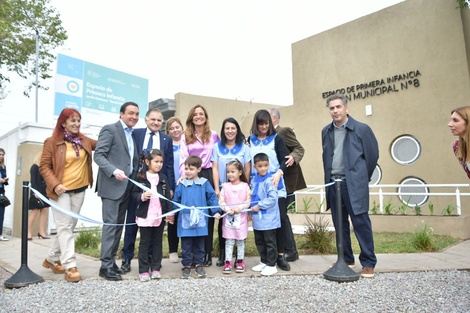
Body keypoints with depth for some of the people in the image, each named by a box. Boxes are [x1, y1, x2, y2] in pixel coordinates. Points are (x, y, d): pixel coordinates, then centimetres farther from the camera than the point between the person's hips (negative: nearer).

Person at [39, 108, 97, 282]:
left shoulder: (84, 141, 7)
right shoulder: (52, 142, -6)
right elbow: (44, 166, -6)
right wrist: (55, 184, -18)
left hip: (79, 190, 6)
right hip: (61, 191, -5)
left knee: (70, 226, 12)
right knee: (64, 227, -7)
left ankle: (52, 259, 30)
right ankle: (70, 266, -4)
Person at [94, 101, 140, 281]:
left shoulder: (132, 134, 18)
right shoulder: (110, 129, -4)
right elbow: (99, 155, -13)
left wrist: (135, 180, 6)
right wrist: (114, 171, -26)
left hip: (126, 186, 8)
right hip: (112, 185, -8)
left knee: (119, 225, 10)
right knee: (111, 224, -7)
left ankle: (111, 261, 19)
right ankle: (106, 266, 0)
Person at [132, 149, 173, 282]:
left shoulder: (163, 178, 6)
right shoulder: (141, 177, -3)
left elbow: (167, 196, 7)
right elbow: (134, 193, 0)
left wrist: (170, 212, 1)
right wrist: (142, 196, -20)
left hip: (160, 215, 3)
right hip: (145, 215, -3)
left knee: (157, 242, 11)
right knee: (144, 242, 6)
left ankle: (155, 268, 21)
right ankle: (143, 270, 14)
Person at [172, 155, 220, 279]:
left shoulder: (204, 184, -1)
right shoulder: (181, 184, 1)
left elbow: (212, 198, 1)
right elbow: (175, 201, 7)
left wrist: (216, 211, -6)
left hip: (200, 220, 0)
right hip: (185, 220, 0)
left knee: (199, 245, 12)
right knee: (186, 245, 8)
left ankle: (199, 265, 27)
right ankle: (186, 266, 22)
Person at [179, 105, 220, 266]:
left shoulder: (214, 135, 10)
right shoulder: (185, 136, 11)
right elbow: (183, 159, 4)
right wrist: (184, 175, -9)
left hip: (208, 175, 0)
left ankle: (207, 253, 10)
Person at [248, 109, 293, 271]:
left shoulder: (276, 139, 5)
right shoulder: (250, 140, 11)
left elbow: (284, 160, -3)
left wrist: (279, 173, -21)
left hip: (274, 184, -1)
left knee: (281, 217, -4)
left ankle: (281, 254, 6)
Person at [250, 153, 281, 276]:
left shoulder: (270, 180, -15)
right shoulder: (254, 180, 8)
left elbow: (272, 198, -20)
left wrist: (259, 206, -17)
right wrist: (252, 210, 12)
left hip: (268, 218, -7)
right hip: (257, 218, 8)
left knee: (270, 242, 4)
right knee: (259, 242, 17)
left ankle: (271, 265, 15)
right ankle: (264, 262, 32)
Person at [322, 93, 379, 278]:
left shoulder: (361, 129, -3)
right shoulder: (326, 131, 10)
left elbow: (373, 154, 1)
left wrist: (362, 178, 6)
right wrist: (329, 179, 12)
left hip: (354, 185, -4)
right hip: (333, 184, 5)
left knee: (361, 223, -2)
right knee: (340, 224, 11)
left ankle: (368, 263, 10)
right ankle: (346, 260, 24)